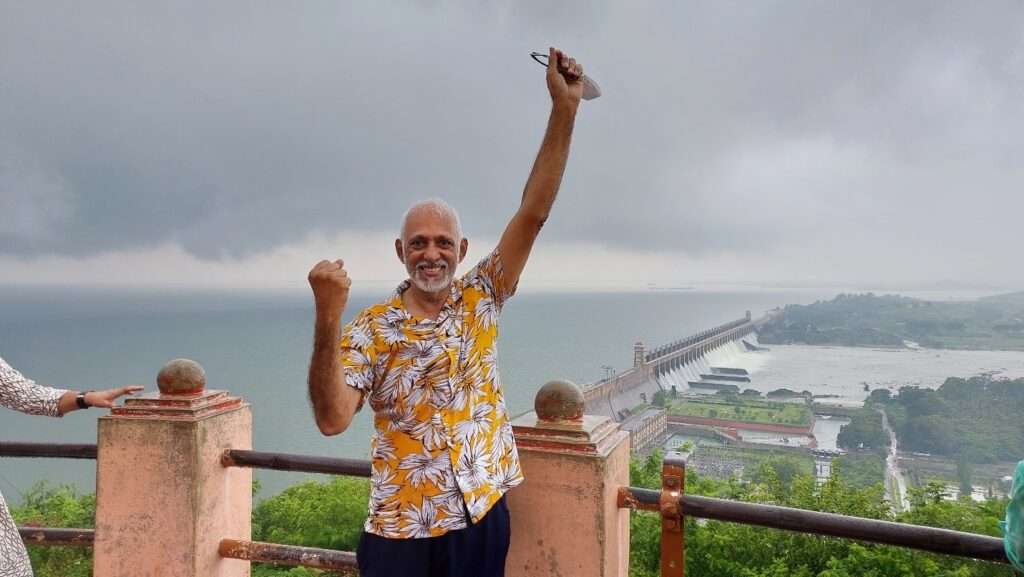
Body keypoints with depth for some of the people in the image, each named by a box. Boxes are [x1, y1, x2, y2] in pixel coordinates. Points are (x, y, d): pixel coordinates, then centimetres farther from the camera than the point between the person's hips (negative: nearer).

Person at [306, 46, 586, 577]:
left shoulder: (481, 300, -1)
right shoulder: (371, 330, -8)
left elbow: (533, 214, -9)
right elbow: (332, 419, -20)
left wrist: (564, 107, -15)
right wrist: (327, 318, -31)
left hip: (483, 517, 3)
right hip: (402, 532, -2)